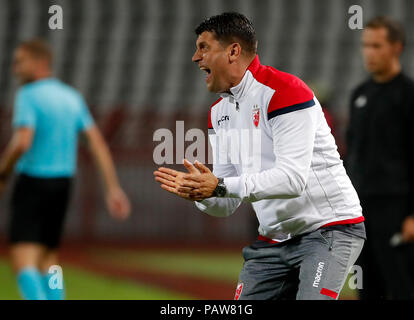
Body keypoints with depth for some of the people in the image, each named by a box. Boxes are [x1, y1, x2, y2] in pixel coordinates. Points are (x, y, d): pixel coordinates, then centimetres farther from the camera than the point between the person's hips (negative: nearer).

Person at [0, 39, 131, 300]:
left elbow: (22, 143, -23)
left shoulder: (28, 95, -11)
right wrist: (113, 188, 4)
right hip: (63, 183, 7)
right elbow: (98, 142, 6)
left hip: (33, 183, -7)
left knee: (23, 261, -11)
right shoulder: (72, 98, 11)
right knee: (48, 260, 17)